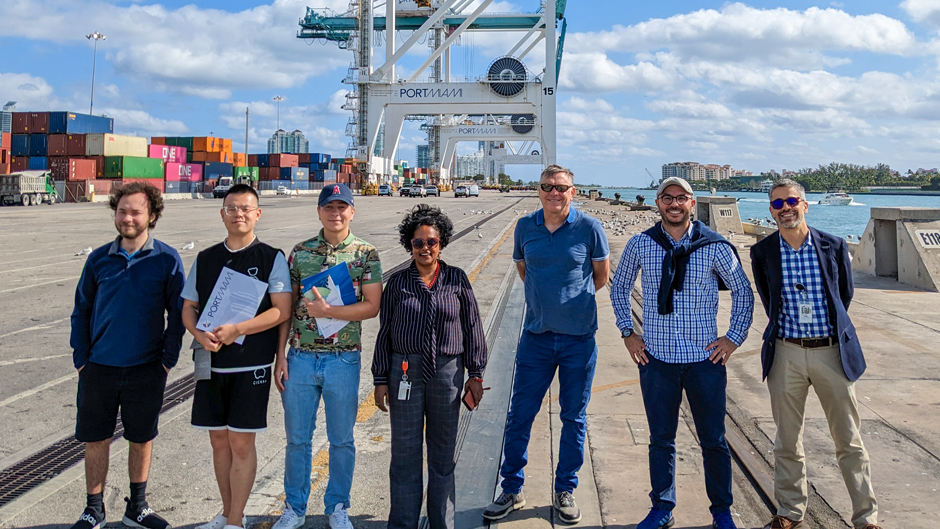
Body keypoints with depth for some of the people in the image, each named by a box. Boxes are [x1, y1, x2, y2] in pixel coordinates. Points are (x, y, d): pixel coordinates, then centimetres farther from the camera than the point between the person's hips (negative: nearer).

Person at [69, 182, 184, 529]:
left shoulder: (167, 260, -4)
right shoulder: (99, 260, 1)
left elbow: (177, 314, 0)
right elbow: (81, 311, 7)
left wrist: (168, 360, -5)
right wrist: (81, 358, 1)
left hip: (146, 369, -1)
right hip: (99, 368, 1)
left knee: (141, 439, 11)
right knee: (95, 439, 8)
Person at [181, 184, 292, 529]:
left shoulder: (272, 258, -2)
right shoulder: (205, 260, 11)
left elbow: (281, 310, -10)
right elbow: (188, 308, 13)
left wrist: (236, 330, -20)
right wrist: (200, 335, -9)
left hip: (251, 365, -4)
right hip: (212, 362, 4)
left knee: (241, 442, -1)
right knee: (219, 440, 12)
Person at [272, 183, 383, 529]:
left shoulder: (366, 254, 0)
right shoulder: (300, 252, 5)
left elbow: (372, 306, -8)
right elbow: (285, 307, 6)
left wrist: (327, 311, -17)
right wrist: (280, 356, 2)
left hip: (343, 358, -1)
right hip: (300, 357, 2)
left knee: (341, 439, 9)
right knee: (297, 438, 10)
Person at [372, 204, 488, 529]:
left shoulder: (457, 280, 2)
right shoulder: (398, 282, 2)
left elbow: (472, 328, 5)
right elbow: (385, 334, 5)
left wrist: (475, 374, 3)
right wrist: (381, 379, 3)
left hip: (448, 372, 0)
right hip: (406, 372, 0)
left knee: (443, 454, 11)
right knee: (405, 453, 4)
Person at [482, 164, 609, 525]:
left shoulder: (588, 228, -5)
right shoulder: (525, 227, 3)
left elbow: (602, 273, 8)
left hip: (579, 337, -2)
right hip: (536, 335, 2)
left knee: (574, 417, 9)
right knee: (519, 415, 4)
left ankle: (565, 491, 24)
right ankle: (511, 490, 18)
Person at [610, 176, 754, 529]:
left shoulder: (714, 246, -3)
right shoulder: (640, 245, 0)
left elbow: (743, 291, 8)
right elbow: (619, 289, 15)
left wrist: (734, 337, 2)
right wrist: (627, 332, 7)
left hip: (705, 357, -1)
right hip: (656, 357, 1)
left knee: (713, 440, 8)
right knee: (661, 439, 10)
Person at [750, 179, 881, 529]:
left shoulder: (834, 247, -2)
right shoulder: (762, 253, -1)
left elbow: (845, 294, 12)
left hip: (832, 352, 0)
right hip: (786, 353, 1)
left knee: (849, 441, 6)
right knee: (787, 441, 9)